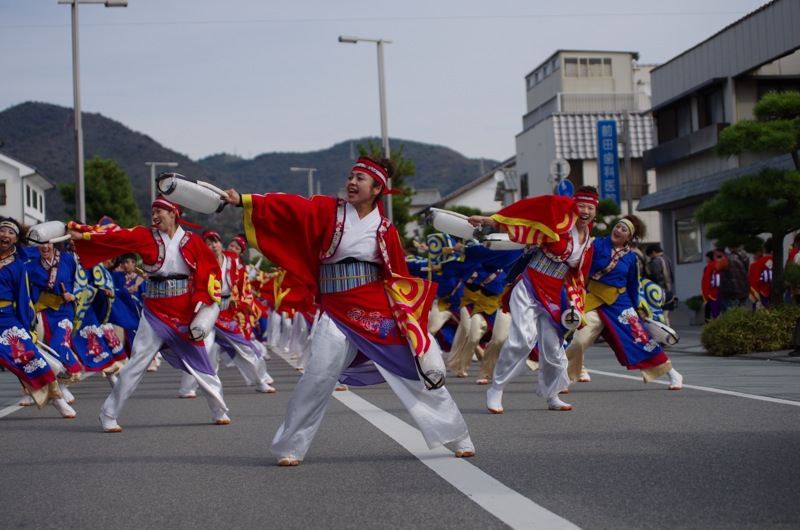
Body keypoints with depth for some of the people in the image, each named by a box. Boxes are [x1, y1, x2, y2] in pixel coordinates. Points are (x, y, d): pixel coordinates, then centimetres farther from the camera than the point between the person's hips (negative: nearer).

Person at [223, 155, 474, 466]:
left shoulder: (385, 230, 3)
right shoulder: (327, 211, 0)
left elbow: (398, 279, 8)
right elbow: (287, 207, -12)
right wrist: (243, 200, -23)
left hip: (379, 313, 1)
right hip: (337, 313, -1)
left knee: (416, 373, 5)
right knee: (318, 377, -11)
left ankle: (458, 437, 19)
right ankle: (289, 447, 5)